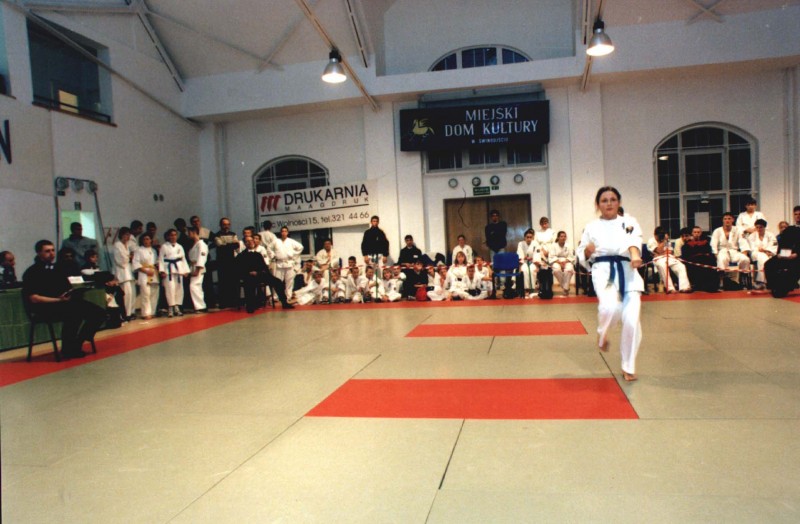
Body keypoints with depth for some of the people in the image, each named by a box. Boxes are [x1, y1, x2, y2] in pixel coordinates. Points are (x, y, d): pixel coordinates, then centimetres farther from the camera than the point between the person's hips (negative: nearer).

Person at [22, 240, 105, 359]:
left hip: (66, 303, 7)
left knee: (98, 313, -10)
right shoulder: (32, 272, -1)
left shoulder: (57, 269, 22)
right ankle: (67, 350, -17)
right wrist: (58, 300, -19)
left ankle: (77, 344, -2)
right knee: (75, 313, -36)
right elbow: (34, 299, -11)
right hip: (46, 308, -7)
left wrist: (73, 293, -4)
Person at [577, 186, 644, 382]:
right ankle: (602, 334, 6)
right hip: (604, 272, -1)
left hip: (628, 272, 2)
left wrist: (635, 255, -35)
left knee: (631, 320, -5)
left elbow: (634, 240, -13)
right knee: (610, 307, -31)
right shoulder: (591, 227, 9)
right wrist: (588, 252, -12)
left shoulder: (629, 222, 9)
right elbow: (582, 257, 11)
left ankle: (628, 367, 17)